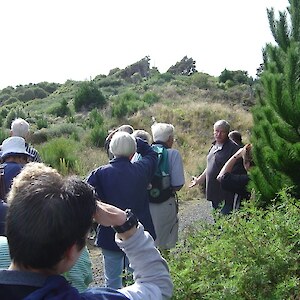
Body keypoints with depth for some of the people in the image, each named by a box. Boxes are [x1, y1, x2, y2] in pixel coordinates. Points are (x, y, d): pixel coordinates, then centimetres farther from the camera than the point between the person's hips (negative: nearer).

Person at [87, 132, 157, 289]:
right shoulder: (141, 169, -7)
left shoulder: (99, 173, -15)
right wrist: (135, 140, 11)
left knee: (112, 280, 14)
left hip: (111, 236, -2)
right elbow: (151, 154, 14)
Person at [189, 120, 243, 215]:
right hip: (214, 193, 8)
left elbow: (237, 171, -16)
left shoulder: (233, 148, -12)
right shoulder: (214, 147, 14)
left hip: (226, 196, -8)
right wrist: (199, 180, 31)